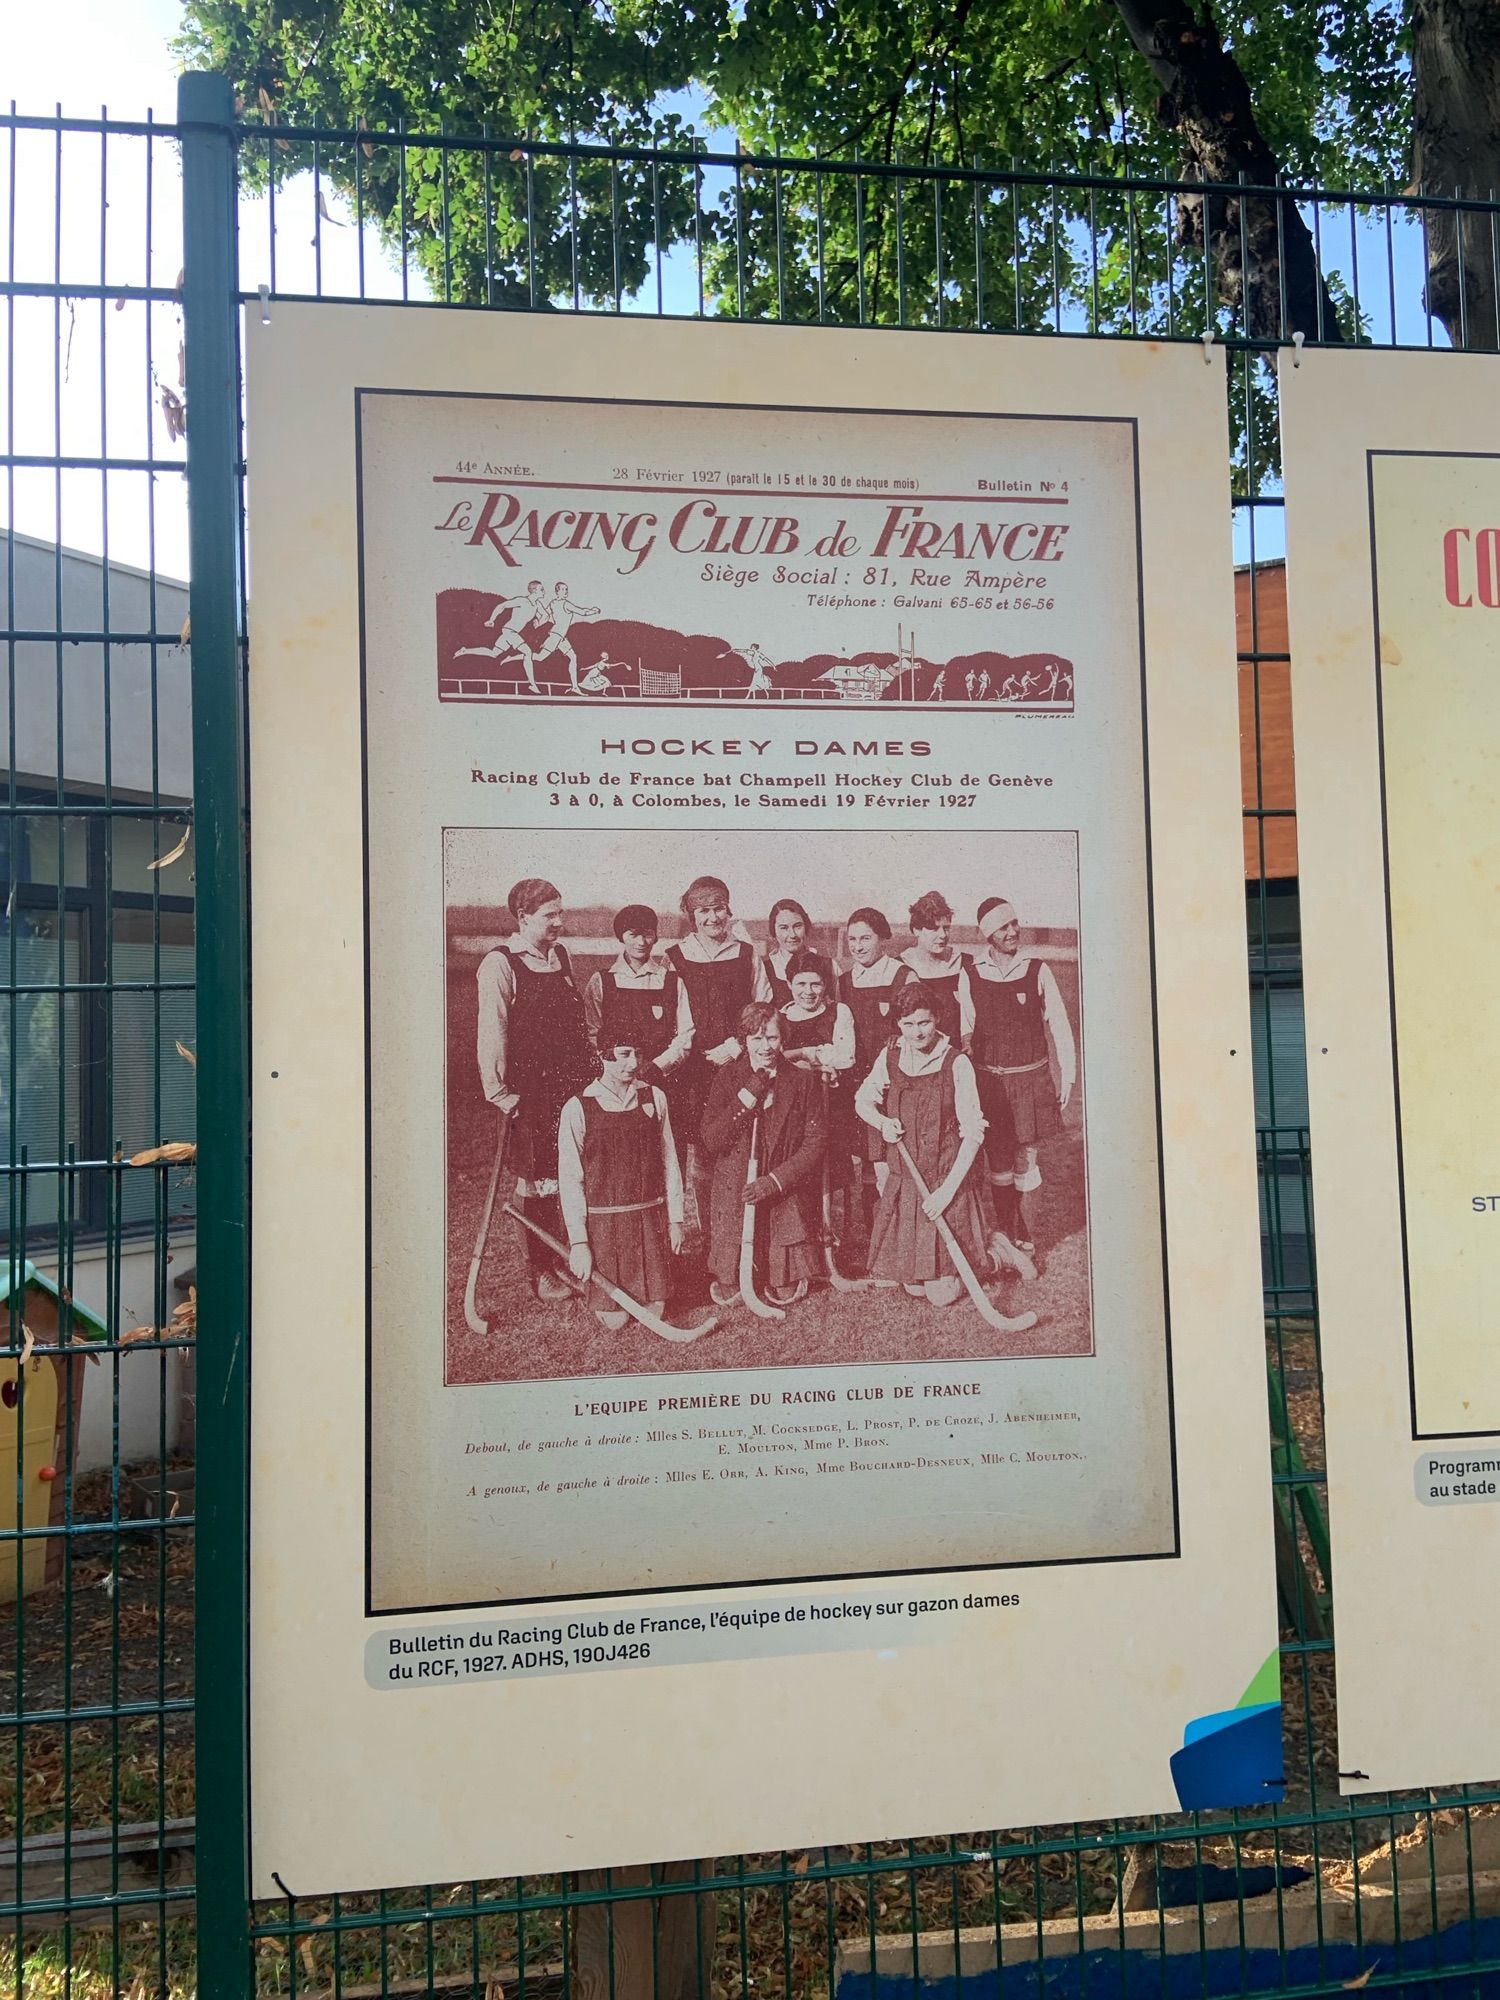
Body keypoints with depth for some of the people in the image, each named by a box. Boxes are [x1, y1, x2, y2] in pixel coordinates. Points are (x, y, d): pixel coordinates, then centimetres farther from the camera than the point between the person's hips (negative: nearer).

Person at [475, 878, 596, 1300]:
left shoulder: (561, 957, 11)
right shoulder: (499, 964, -10)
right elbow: (491, 1033, -12)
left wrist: (590, 1071, 13)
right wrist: (499, 1092, -13)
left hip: (573, 1086, 6)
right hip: (530, 1091, -6)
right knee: (536, 1181, 5)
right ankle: (541, 1271, 17)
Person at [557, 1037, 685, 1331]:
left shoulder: (654, 1098, -1)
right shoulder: (577, 1109, -11)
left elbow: (669, 1161, 5)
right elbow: (570, 1180, -9)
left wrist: (675, 1219, 6)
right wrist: (578, 1242, -10)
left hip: (650, 1218, 3)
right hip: (603, 1222, -3)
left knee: (654, 1311, 6)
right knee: (614, 1319, 3)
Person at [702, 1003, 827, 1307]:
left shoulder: (801, 1082, -1)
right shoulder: (726, 1079, -2)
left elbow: (816, 1142, -5)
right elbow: (711, 1142, -9)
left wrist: (775, 1180, -15)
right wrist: (747, 1097, -17)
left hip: (785, 1198, 0)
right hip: (734, 1196, 0)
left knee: (784, 1295, 2)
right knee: (726, 1295, 0)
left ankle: (786, 1281, 34)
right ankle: (727, 1281, 32)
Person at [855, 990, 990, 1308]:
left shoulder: (956, 1063, -12)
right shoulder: (889, 1057, 1)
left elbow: (973, 1132, -13)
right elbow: (862, 1101, 15)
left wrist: (948, 1189, -18)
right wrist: (883, 1123, -8)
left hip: (947, 1182, -4)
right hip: (902, 1181, 4)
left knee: (941, 1293, -3)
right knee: (913, 1287, 6)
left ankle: (995, 1252, 23)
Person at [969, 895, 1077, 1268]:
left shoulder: (1037, 969, -3)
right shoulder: (971, 972, -1)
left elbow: (1059, 1025, 2)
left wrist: (1067, 1075, 1)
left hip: (1031, 1079, -1)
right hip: (988, 1080, 1)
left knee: (1027, 1162, 2)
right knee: (998, 1164, 7)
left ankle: (1019, 1239, 17)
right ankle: (1009, 1236, 19)